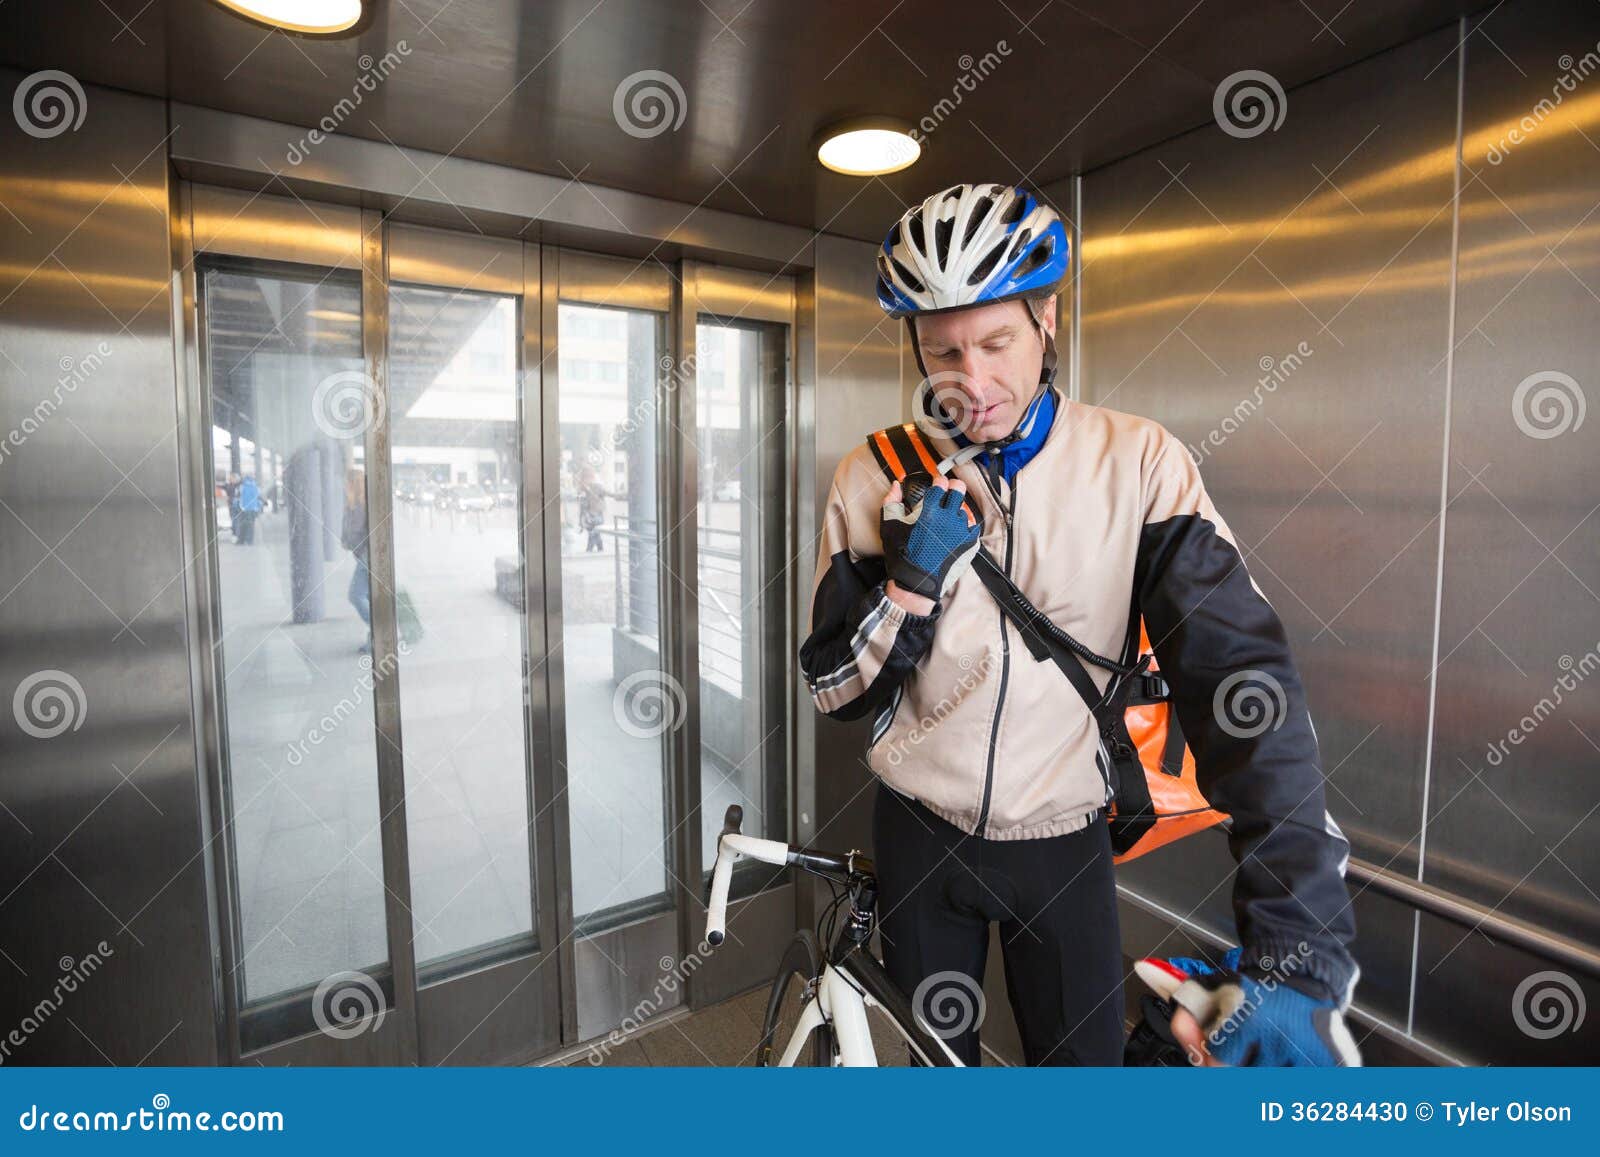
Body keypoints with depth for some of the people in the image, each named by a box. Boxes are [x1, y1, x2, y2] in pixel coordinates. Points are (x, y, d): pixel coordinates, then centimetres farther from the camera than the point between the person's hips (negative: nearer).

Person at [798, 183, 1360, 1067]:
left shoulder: (1137, 462, -13)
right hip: (919, 836, 1)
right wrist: (911, 584, -25)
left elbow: (1244, 679, -19)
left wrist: (1297, 950, -26)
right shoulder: (874, 478, -10)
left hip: (1065, 843, -1)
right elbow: (834, 693, -7)